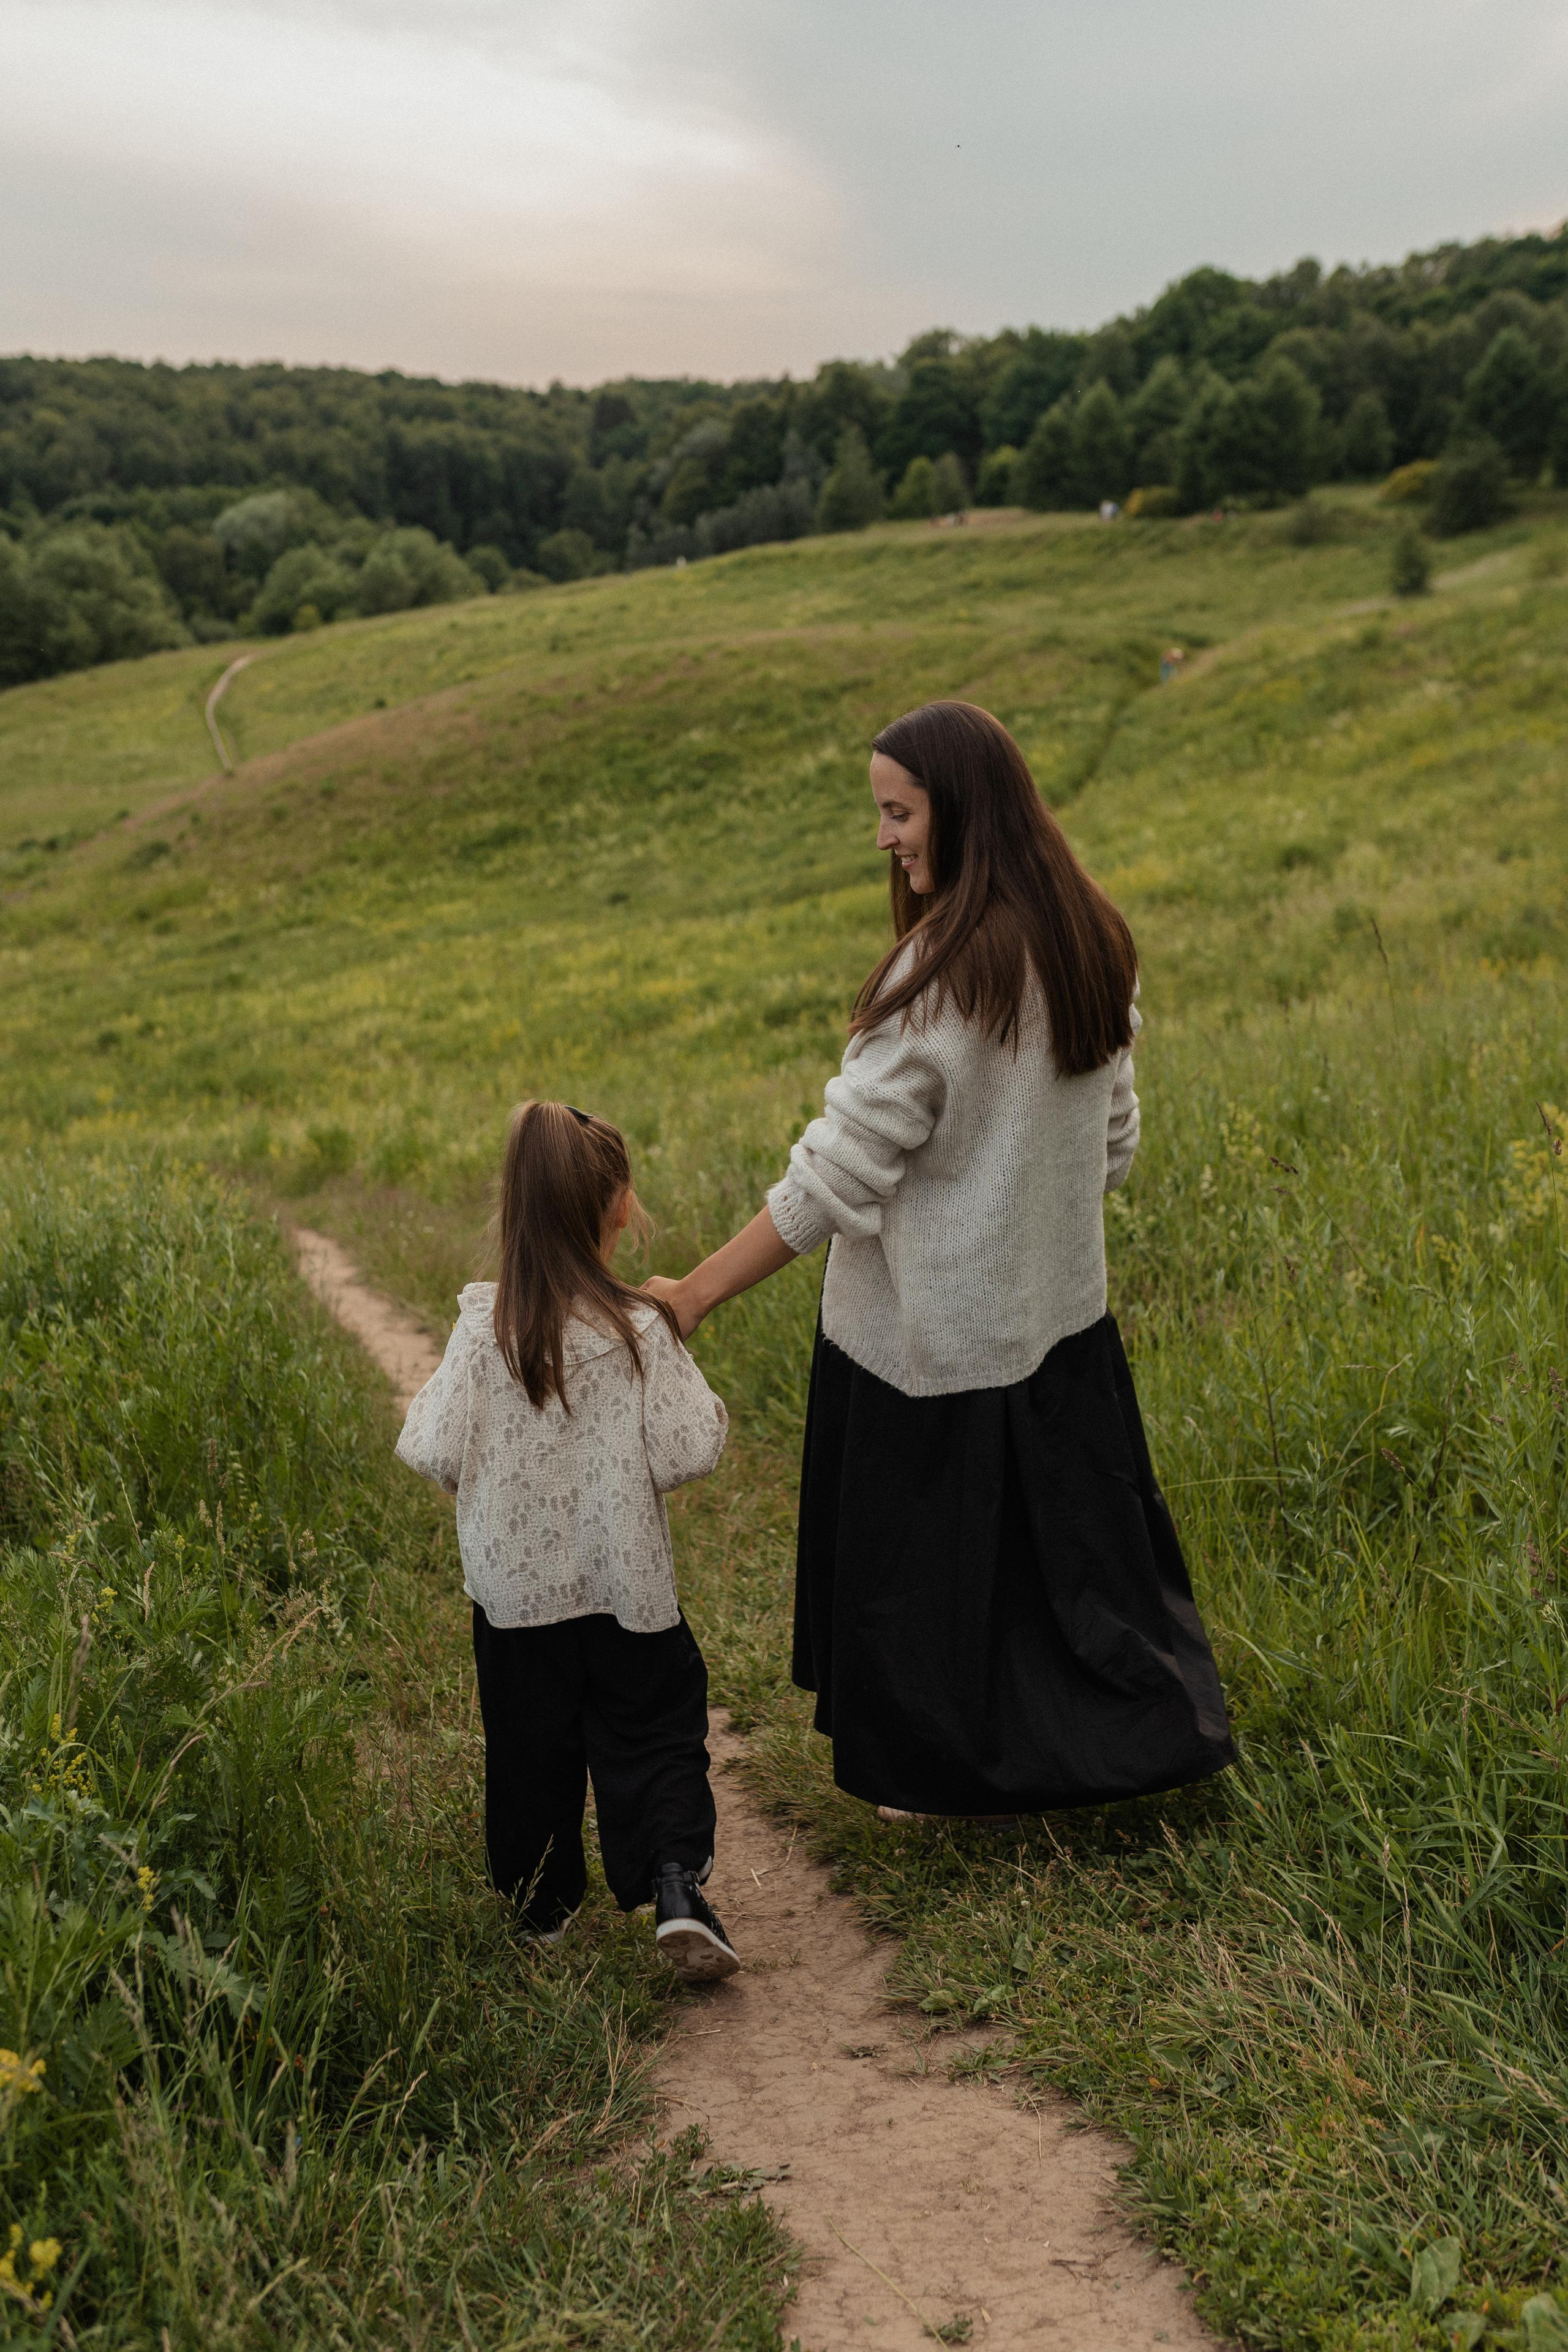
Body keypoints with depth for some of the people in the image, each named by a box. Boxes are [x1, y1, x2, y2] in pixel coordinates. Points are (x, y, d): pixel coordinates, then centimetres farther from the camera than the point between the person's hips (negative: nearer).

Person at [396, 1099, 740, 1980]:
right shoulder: (641, 1330, -16)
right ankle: (678, 1889, -4)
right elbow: (689, 1452, -15)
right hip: (625, 1582, -2)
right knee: (655, 1738, 11)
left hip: (515, 1585, 2)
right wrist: (707, 1407, 5)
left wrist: (430, 1398, 11)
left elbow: (437, 1452, -10)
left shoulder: (483, 1328, -12)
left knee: (530, 1747, 18)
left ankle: (543, 1901, 31)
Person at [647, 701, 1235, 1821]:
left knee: (932, 1552, 12)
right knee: (1077, 1531, 22)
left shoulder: (945, 977, -25)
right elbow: (1113, 1140, 9)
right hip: (1060, 1312, 8)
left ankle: (954, 1773, 29)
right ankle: (1149, 1728, 37)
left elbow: (840, 1172, -24)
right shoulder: (1090, 942, 0)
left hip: (934, 1333, -7)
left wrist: (694, 1291, -18)